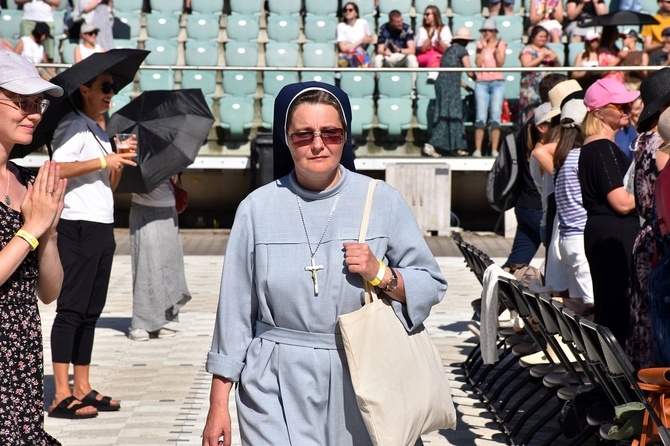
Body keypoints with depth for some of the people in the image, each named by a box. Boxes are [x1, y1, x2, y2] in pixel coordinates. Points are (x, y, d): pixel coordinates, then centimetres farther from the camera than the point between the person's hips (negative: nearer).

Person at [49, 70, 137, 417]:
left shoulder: (100, 132, 20)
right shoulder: (73, 126, -7)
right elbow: (56, 168, -24)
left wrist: (121, 161, 4)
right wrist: (104, 160, -20)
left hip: (103, 227, 9)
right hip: (79, 226, -9)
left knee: (91, 311, 9)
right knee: (71, 309, -9)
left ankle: (82, 388, 14)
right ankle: (61, 394, -8)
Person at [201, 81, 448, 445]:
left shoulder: (382, 201, 1)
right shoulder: (257, 208, 0)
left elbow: (431, 285, 6)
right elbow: (235, 308, 3)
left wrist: (382, 275, -14)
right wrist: (218, 405, 4)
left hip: (359, 386, 1)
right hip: (278, 390, -1)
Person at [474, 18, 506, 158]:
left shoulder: (501, 44, 8)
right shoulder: (480, 44, 11)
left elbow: (500, 63, -2)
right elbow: (478, 63, -1)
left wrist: (496, 50, -13)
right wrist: (483, 48, -5)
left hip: (497, 82, 0)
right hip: (482, 83, 0)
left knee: (495, 118, -4)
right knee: (481, 118, -6)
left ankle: (494, 150, -5)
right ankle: (477, 149, -7)